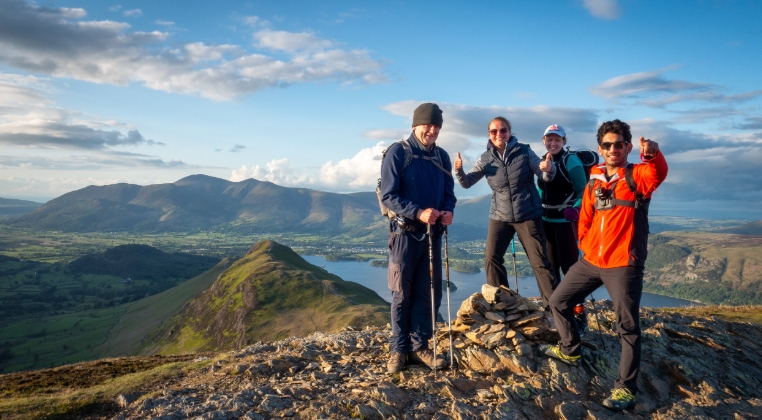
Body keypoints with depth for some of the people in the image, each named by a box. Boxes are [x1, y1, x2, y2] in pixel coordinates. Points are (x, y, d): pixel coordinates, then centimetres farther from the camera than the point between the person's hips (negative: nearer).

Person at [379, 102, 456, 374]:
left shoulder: (442, 157, 10)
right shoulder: (398, 153, -6)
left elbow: (449, 193, 13)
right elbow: (388, 195, -12)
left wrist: (448, 211, -10)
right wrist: (418, 212, -23)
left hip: (433, 234, 5)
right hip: (405, 233, -5)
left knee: (430, 294, 8)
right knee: (402, 294, 3)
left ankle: (420, 347, 20)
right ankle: (398, 349, 15)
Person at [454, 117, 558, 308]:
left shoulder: (524, 151, -6)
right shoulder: (485, 158, 0)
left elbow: (546, 177, -5)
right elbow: (467, 183, 2)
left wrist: (548, 168, -29)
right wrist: (459, 170, -20)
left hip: (529, 215, -2)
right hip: (499, 217, 3)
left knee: (540, 261, 2)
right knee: (491, 259, 0)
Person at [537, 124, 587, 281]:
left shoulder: (571, 160, -12)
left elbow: (583, 190, -14)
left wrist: (576, 209, -30)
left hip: (566, 220, -7)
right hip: (546, 219, 7)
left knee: (568, 264, -8)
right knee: (550, 263, 17)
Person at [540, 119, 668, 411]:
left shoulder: (637, 176, -6)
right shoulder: (594, 180, 10)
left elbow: (658, 173, -30)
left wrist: (654, 154, -50)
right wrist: (586, 245, 9)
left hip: (623, 266, -6)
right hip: (591, 261, 6)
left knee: (627, 327, -1)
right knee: (558, 302, 15)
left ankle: (625, 388, 12)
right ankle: (570, 351, 36)